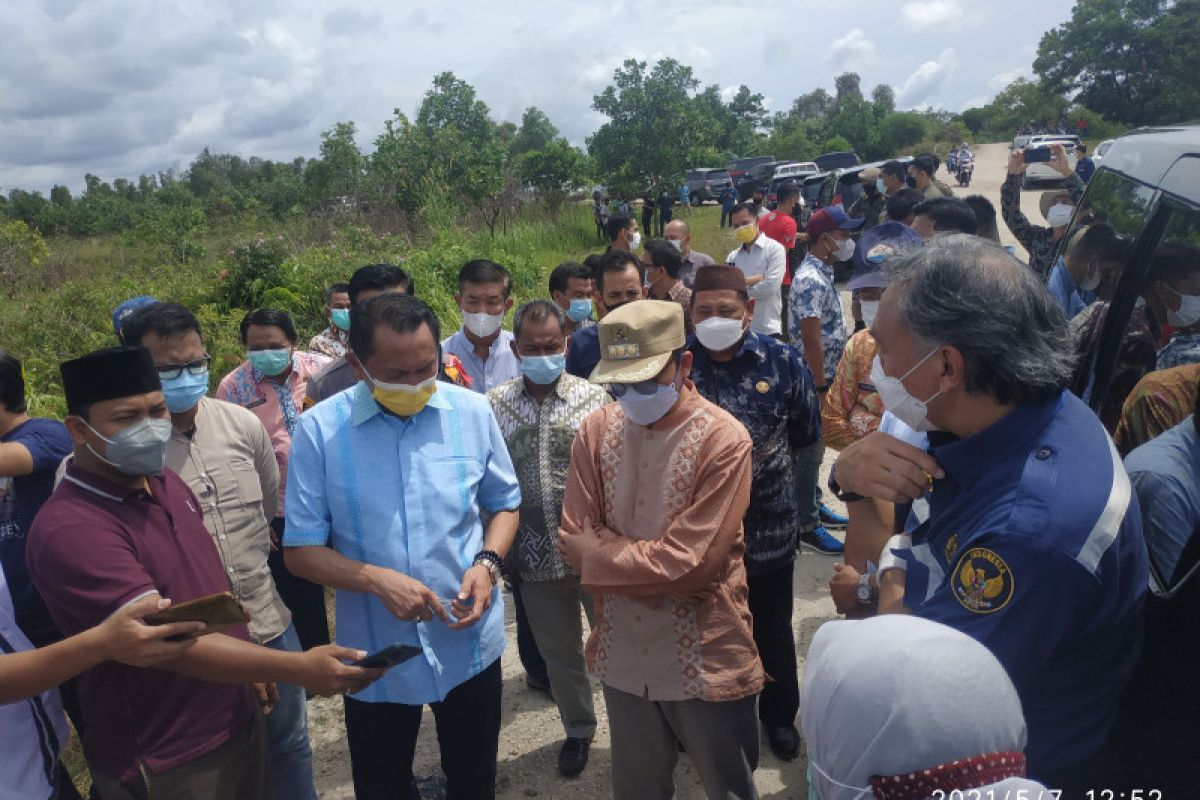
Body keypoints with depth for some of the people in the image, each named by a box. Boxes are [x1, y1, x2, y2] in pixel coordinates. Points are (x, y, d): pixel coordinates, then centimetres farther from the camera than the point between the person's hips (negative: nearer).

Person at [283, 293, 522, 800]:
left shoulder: (473, 412, -8)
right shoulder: (320, 429, -13)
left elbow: (504, 504, 5)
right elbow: (301, 550, -9)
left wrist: (487, 563, -13)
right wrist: (377, 579, -25)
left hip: (470, 645, 1)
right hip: (376, 657, -1)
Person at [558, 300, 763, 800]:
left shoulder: (723, 440, -18)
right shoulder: (596, 431, -4)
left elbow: (692, 565, -22)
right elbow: (573, 539, -6)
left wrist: (597, 550, -14)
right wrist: (653, 563, -17)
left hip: (705, 659, -4)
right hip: (622, 655, 4)